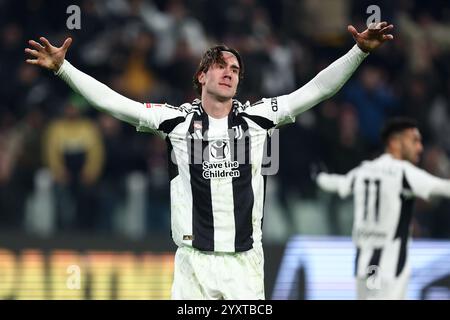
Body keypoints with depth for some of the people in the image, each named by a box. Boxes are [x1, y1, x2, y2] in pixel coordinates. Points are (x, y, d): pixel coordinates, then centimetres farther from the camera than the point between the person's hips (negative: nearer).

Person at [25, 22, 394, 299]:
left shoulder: (256, 118, 5)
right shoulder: (177, 119, 3)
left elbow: (317, 90, 2)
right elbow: (111, 101, 1)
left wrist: (359, 51, -7)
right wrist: (62, 67, -6)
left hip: (245, 259, 1)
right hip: (193, 259, -1)